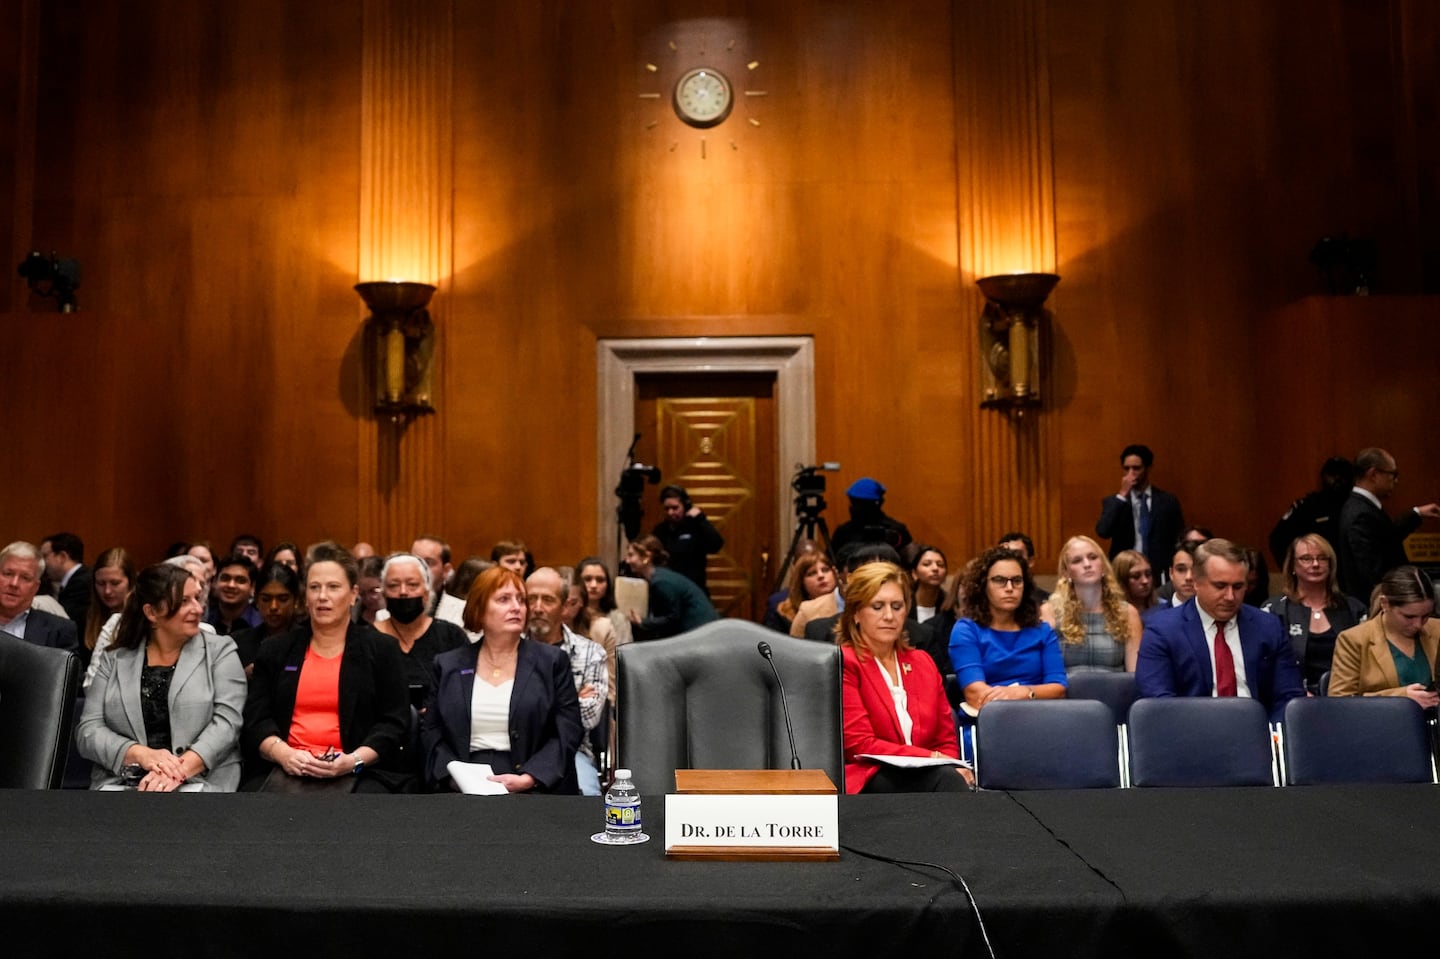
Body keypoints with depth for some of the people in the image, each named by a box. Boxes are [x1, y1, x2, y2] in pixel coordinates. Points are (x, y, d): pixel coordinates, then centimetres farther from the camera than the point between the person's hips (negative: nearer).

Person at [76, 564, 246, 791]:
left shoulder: (220, 650, 6)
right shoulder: (113, 660, 12)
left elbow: (227, 721, -5)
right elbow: (88, 730, 5)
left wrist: (181, 768, -20)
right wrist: (142, 755, -14)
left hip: (200, 781, -2)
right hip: (120, 781, 2)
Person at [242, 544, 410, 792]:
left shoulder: (381, 650, 9)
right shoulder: (275, 651, 17)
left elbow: (394, 724, 3)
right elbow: (256, 718, 10)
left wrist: (354, 760, -13)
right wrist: (284, 754, -10)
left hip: (359, 773, -2)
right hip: (288, 768, 2)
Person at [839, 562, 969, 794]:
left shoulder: (922, 662, 21)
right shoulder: (842, 663, 0)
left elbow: (946, 740, 19)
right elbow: (859, 745, -7)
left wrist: (951, 766, -5)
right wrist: (932, 758, -12)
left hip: (924, 776, 5)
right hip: (863, 781, -5)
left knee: (949, 778, -33)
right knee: (944, 778, -34)